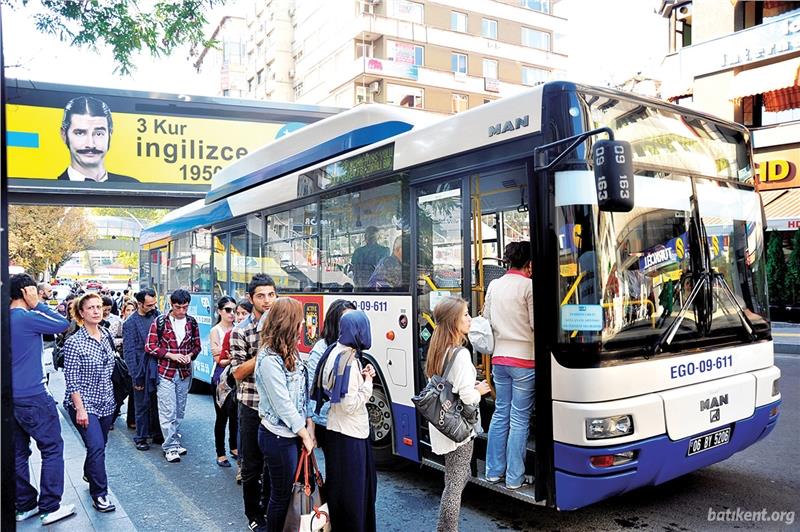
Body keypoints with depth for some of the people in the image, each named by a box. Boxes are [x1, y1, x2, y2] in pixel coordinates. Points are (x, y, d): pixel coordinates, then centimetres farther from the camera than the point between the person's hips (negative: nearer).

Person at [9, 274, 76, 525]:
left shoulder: (7, 319, 8)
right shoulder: (28, 318, -17)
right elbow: (63, 324, -10)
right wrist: (38, 304, -8)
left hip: (11, 397, 8)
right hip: (32, 397, -8)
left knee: (18, 452, 14)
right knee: (52, 449, 2)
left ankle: (24, 505, 24)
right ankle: (50, 507, 7)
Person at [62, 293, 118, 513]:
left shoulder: (107, 335, 3)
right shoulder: (74, 343, -15)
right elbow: (72, 380, -15)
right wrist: (80, 409, -18)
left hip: (106, 402, 6)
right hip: (84, 404, -6)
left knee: (100, 444, 18)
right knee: (97, 446, -14)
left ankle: (89, 474, 46)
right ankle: (99, 494, 0)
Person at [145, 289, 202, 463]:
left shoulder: (192, 322, 4)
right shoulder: (159, 322, -6)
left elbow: (197, 346, 13)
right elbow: (150, 347, -6)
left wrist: (190, 355, -8)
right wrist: (171, 355, -15)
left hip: (185, 373, 4)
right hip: (165, 372, -4)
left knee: (179, 411, 12)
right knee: (168, 412, -3)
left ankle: (173, 441, 25)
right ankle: (170, 447, 5)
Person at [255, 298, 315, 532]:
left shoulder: (291, 353, 6)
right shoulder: (269, 360, -21)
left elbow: (303, 392, 6)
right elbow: (283, 404, -20)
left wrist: (309, 425, -2)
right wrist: (305, 435, -12)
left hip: (295, 433, 8)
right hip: (278, 438, -8)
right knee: (282, 495, 8)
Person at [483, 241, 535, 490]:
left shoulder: (494, 285, 7)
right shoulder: (529, 286, -12)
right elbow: (536, 325, -13)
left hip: (499, 359, 6)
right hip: (524, 360, -6)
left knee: (500, 414, 15)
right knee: (519, 419, 3)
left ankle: (494, 471, 22)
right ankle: (514, 477, 10)